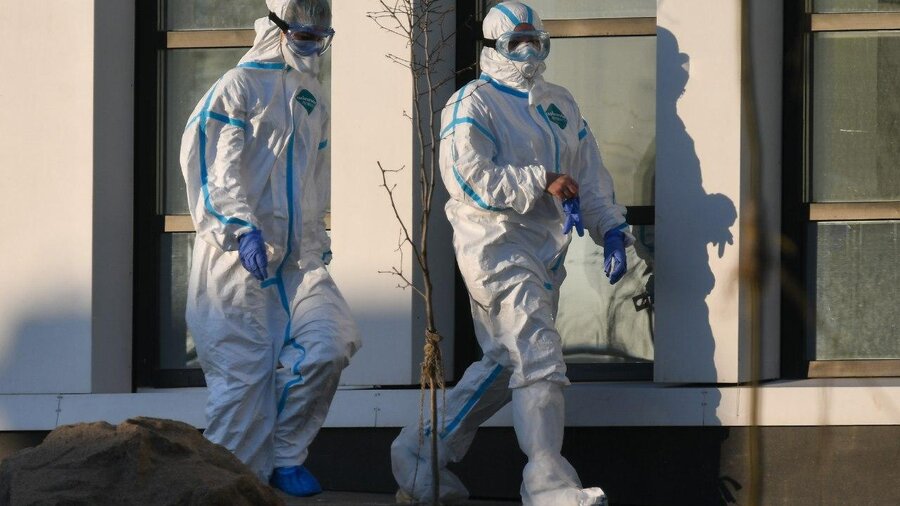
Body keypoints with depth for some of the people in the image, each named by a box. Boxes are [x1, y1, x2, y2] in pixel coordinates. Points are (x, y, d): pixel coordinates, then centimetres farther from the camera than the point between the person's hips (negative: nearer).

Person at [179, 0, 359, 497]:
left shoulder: (312, 99, 20)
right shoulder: (240, 87, -3)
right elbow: (214, 168, -13)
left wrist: (318, 243, 26)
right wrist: (242, 228, -25)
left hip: (297, 258, 6)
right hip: (237, 256, -6)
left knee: (331, 343, -13)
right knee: (244, 371, -8)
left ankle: (286, 457, 2)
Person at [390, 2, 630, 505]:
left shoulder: (561, 105, 18)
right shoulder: (472, 105, -4)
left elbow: (589, 176, 18)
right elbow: (470, 177, -16)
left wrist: (610, 229, 5)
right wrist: (542, 182, -20)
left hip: (545, 253, 8)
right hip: (496, 243, -8)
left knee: (505, 363, 11)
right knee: (540, 359, -16)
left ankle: (423, 458, 21)